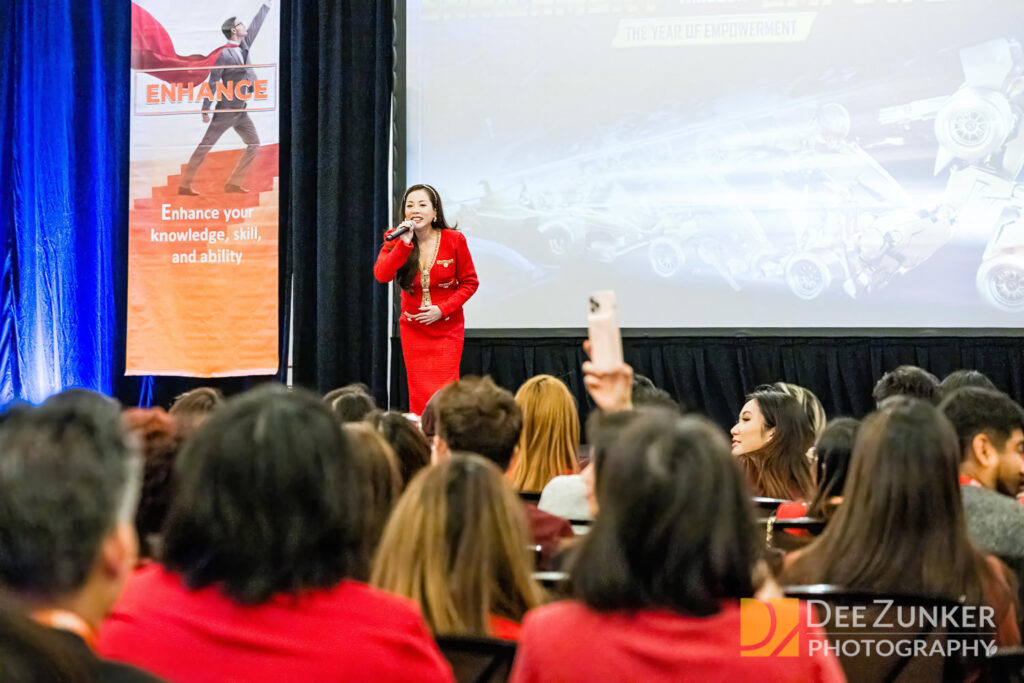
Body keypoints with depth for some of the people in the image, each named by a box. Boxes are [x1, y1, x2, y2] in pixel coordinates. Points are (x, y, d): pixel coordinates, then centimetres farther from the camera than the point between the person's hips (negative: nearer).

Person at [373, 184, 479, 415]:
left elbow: (469, 283, -2)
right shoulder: (396, 240, -5)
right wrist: (404, 243, -29)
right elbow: (381, 275, -21)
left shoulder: (454, 240, -9)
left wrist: (442, 309, -13)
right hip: (413, 329, 2)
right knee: (419, 396, 3)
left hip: (447, 329, -2)